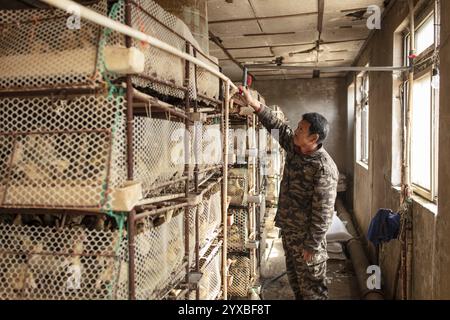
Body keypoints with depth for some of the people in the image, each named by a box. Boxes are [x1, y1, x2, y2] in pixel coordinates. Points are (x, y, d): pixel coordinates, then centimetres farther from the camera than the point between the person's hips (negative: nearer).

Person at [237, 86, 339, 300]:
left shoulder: (324, 169, -25)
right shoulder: (294, 148, -1)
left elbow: (323, 212, -23)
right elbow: (277, 126, 9)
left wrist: (312, 245, -20)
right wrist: (253, 103, 2)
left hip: (306, 236, -8)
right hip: (288, 229, 8)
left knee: (312, 286, 9)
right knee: (295, 281, 23)